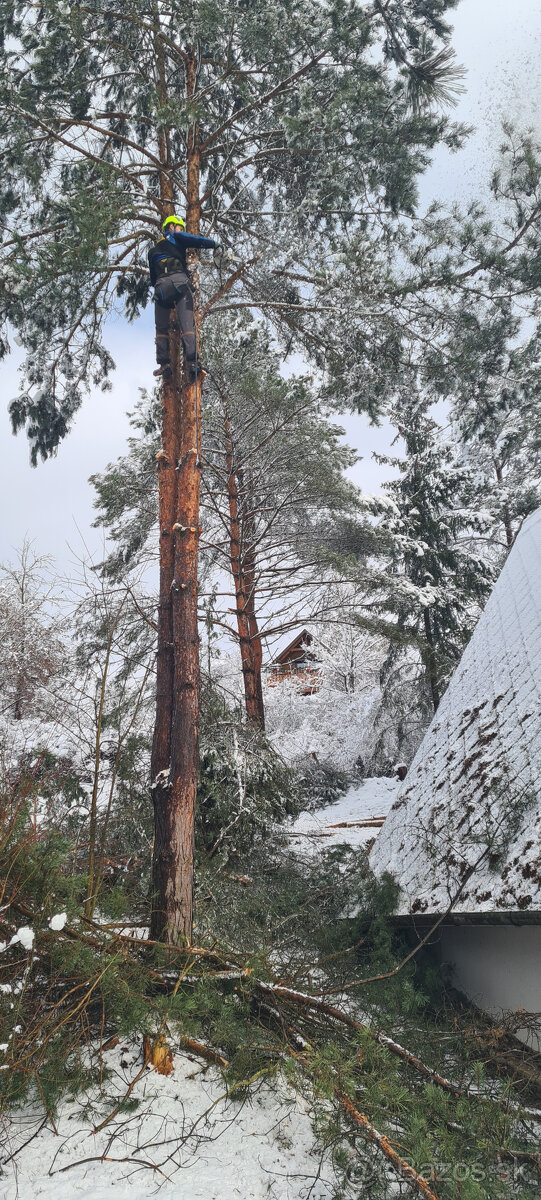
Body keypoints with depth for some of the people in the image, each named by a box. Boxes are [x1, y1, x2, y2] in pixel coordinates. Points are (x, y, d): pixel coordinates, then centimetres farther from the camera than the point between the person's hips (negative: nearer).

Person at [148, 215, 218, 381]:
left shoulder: (153, 250, 35)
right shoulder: (175, 237, 21)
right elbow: (196, 240, 5)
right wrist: (214, 244, 11)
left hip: (160, 286, 4)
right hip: (179, 281, -4)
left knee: (161, 328, 8)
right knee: (187, 324, -13)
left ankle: (164, 364, -3)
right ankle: (192, 362, -26)